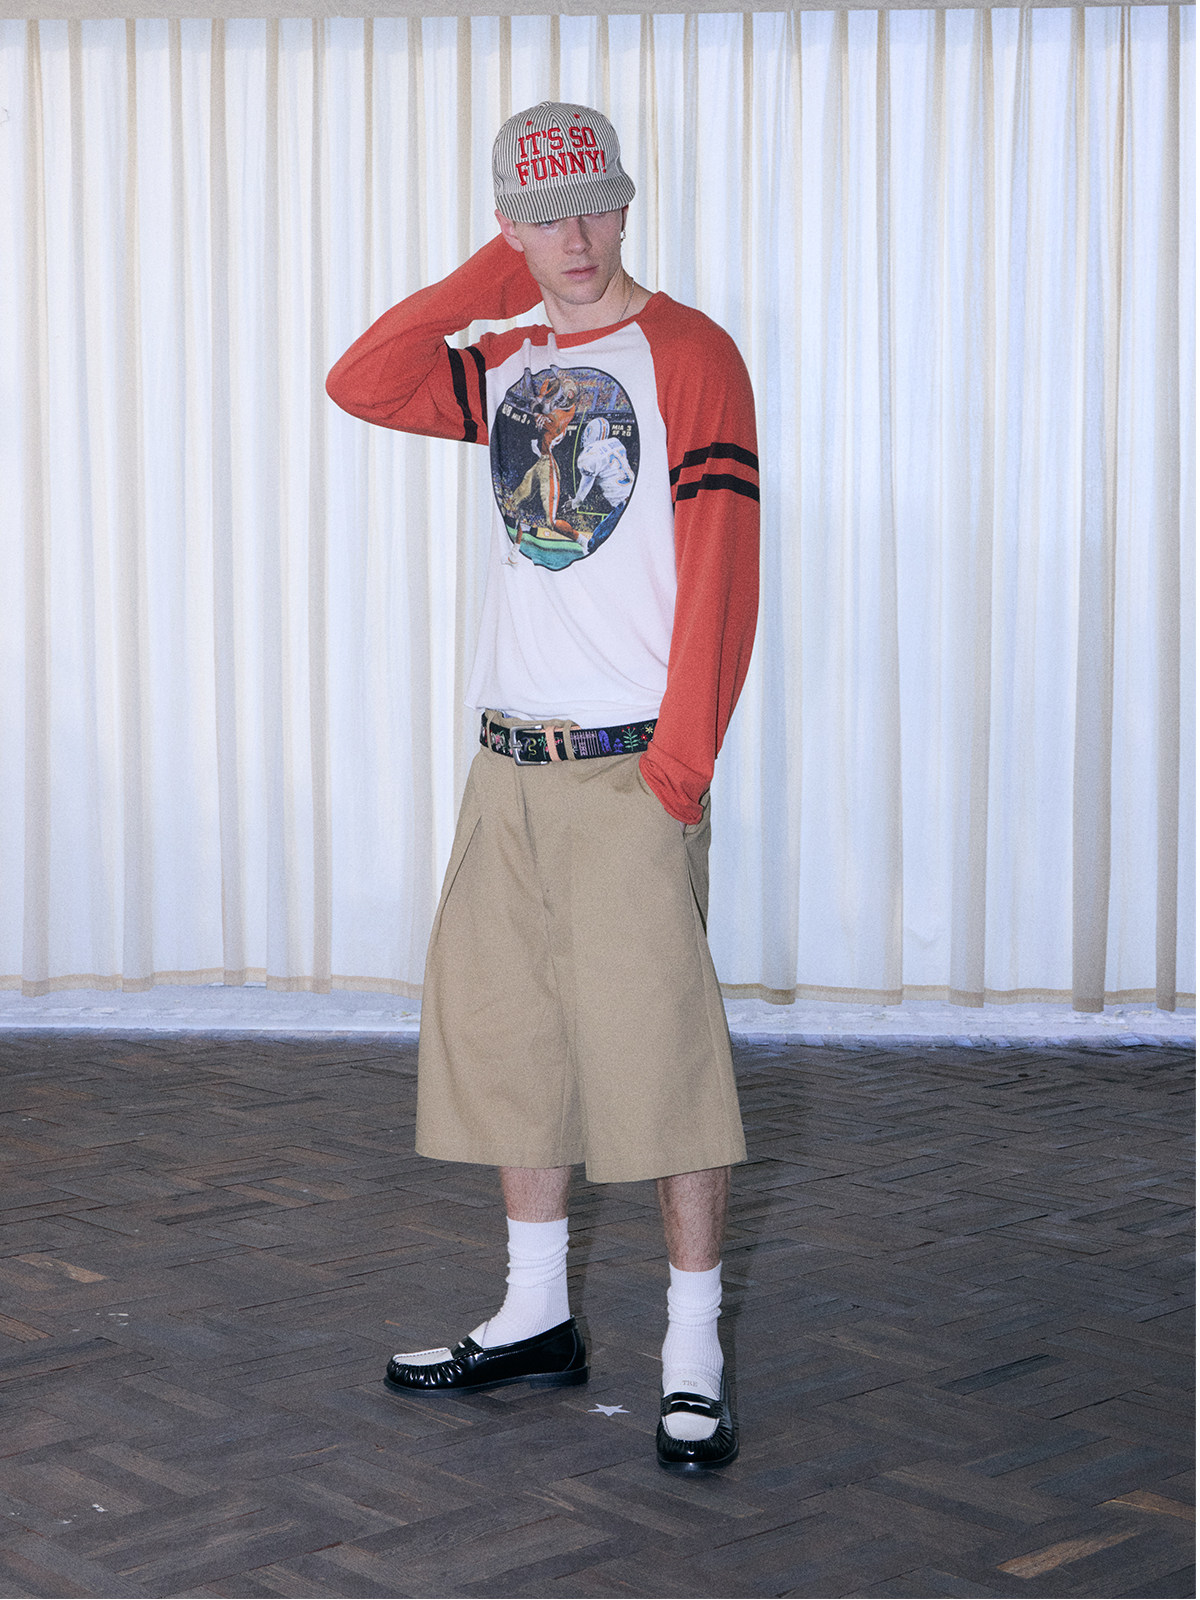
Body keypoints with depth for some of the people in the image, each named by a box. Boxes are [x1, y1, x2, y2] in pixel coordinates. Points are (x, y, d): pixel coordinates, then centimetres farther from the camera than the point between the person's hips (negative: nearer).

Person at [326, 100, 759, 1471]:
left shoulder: (688, 354, -5)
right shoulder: (510, 366, 15)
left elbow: (721, 573, -11)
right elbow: (363, 385, 4)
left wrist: (686, 753, -17)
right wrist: (487, 282, 3)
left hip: (632, 771, -7)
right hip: (510, 765, 7)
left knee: (661, 1048, -6)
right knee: (508, 1037, 12)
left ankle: (693, 1366, 3)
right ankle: (536, 1319, 26)